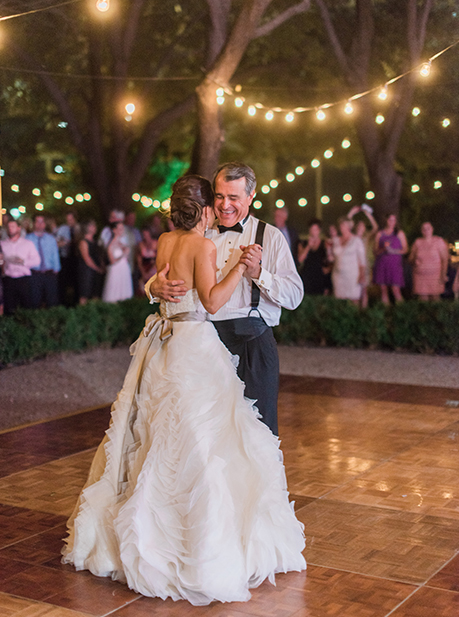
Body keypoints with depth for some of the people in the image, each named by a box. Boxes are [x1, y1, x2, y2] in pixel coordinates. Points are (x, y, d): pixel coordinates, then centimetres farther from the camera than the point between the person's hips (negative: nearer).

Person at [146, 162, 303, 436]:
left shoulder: (270, 237, 6)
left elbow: (294, 296, -2)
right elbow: (162, 278, 10)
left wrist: (258, 273, -17)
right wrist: (156, 287, -13)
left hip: (252, 342, -2)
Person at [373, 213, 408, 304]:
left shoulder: (400, 233, 10)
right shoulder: (379, 234, 13)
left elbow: (405, 249, 7)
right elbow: (376, 251, 12)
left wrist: (393, 251, -8)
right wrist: (383, 249, -9)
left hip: (395, 263, -2)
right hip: (381, 263, 2)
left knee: (396, 289, -13)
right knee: (383, 289, -2)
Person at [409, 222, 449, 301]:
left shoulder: (439, 241, 1)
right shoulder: (417, 242, 9)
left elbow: (445, 259, -3)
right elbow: (411, 257, 14)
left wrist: (443, 274, -11)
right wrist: (414, 262, -10)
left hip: (435, 275, -2)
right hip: (420, 276, 2)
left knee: (435, 298, -7)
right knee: (423, 298, -6)